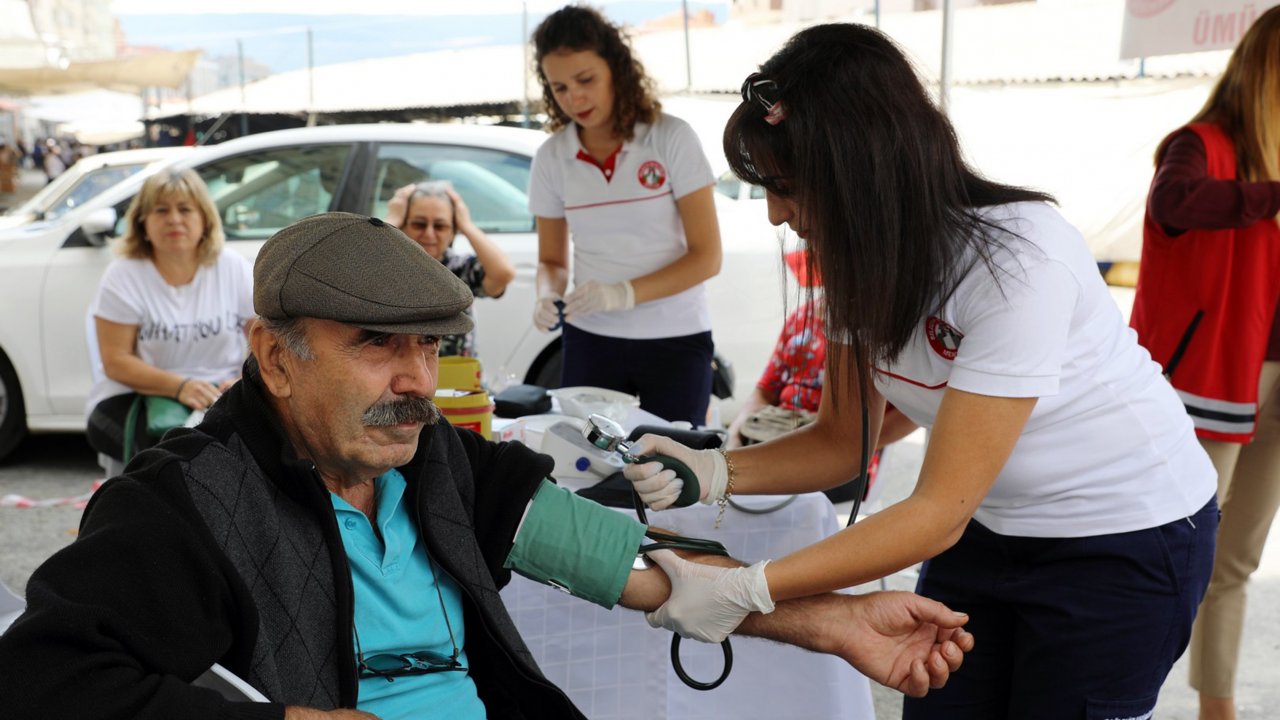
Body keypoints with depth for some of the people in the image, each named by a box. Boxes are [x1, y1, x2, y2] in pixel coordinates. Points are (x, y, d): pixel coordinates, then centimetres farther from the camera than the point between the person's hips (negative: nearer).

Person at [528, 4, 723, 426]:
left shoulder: (671, 138, -8)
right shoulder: (551, 159, 0)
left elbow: (707, 256, -10)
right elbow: (551, 260, 10)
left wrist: (625, 293, -22)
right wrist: (547, 297, -13)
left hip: (675, 340, -2)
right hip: (590, 340, 2)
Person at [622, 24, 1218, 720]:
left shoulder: (1019, 261, -31)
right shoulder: (867, 256, -9)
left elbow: (939, 511, -30)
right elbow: (842, 441, -3)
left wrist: (744, 591, -34)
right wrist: (713, 472, -21)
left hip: (1124, 537, -6)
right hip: (988, 525, 6)